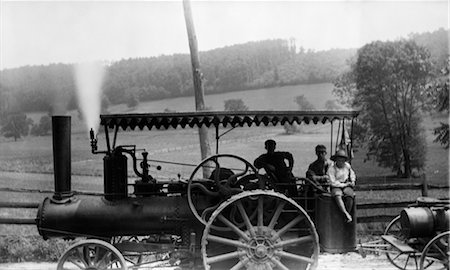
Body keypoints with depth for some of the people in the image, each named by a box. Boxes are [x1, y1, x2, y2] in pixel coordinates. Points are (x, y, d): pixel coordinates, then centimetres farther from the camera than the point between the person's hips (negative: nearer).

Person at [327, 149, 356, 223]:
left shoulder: (347, 165, 5)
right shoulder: (331, 169, -9)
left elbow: (352, 174, 25)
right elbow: (333, 183, -12)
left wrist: (353, 181, 7)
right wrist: (345, 184, -12)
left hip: (347, 186, 3)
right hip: (336, 187, -3)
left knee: (350, 196, -31)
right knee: (337, 196, -37)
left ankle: (348, 214, -20)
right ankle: (346, 214, -47)